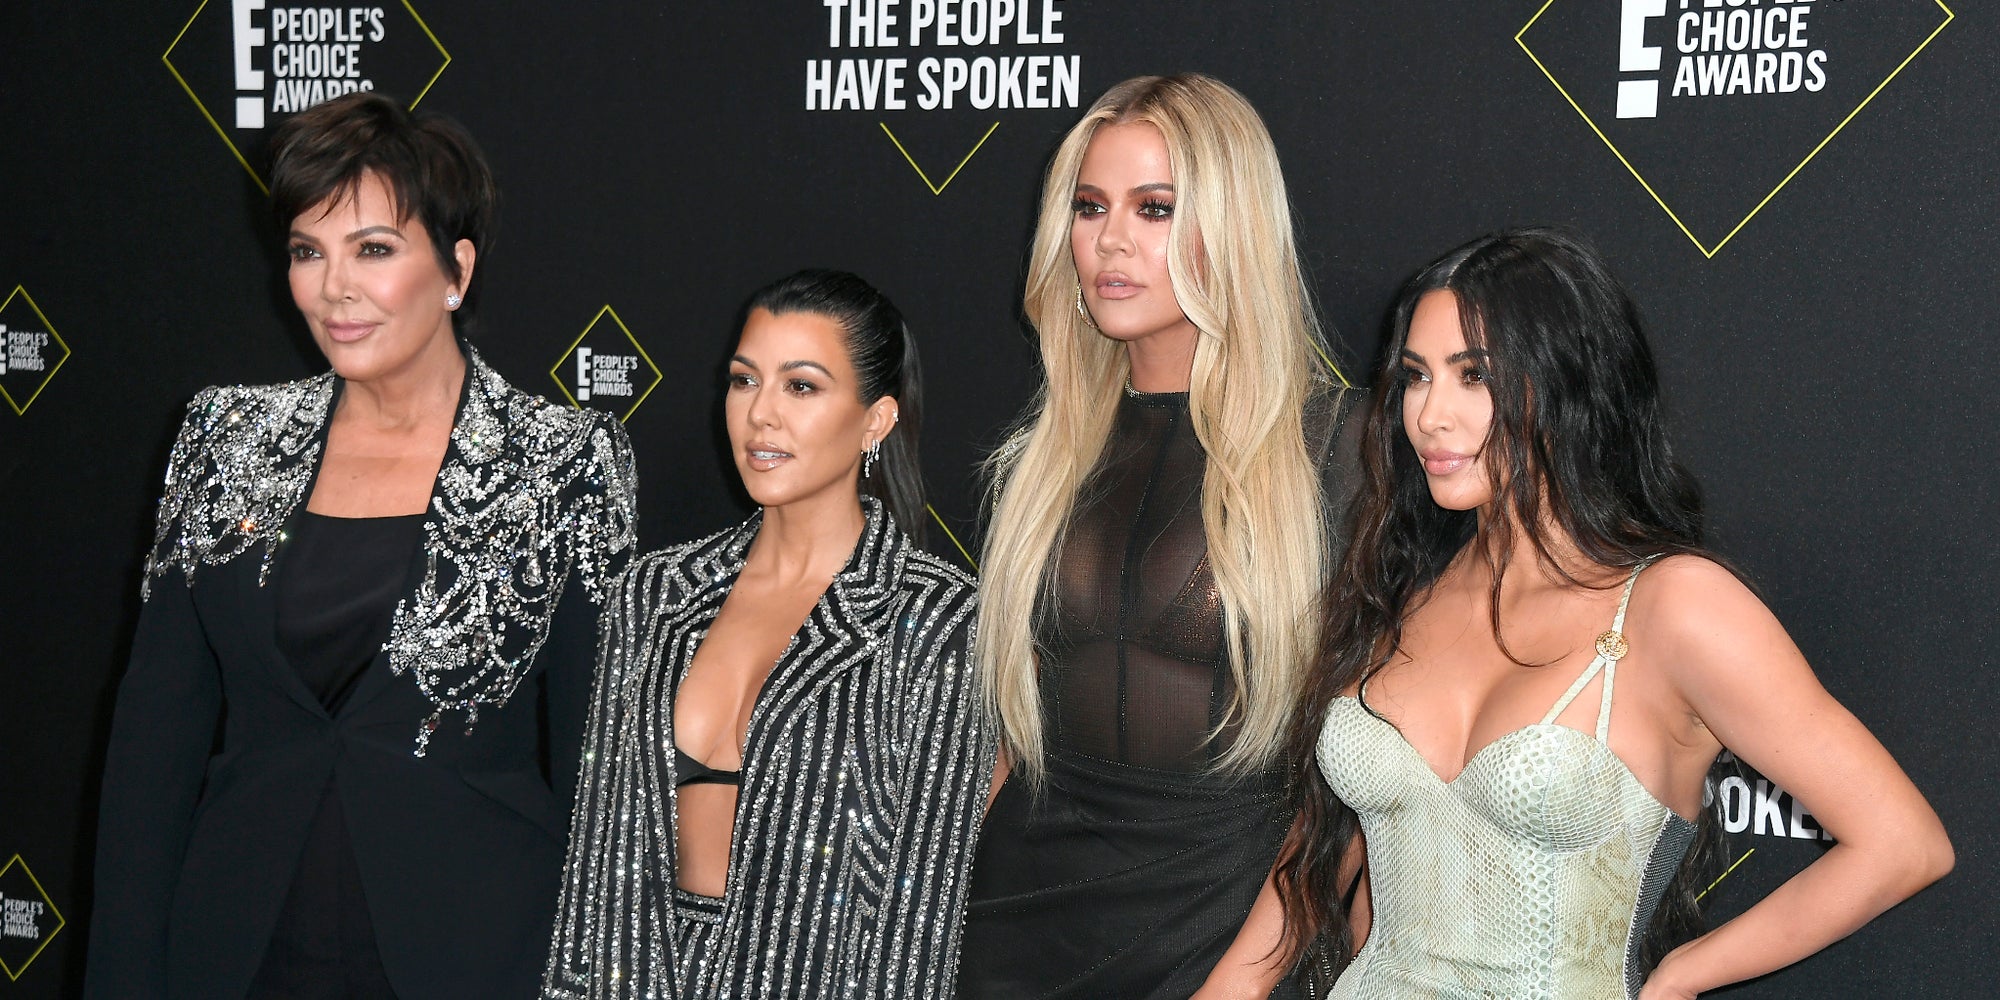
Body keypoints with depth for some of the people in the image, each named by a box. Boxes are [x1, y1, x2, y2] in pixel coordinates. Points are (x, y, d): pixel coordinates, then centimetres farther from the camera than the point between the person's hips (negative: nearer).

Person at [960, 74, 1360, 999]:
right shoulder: (1054, 443, 7)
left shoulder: (1329, 444, -9)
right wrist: (951, 902, 0)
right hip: (1030, 909, 4)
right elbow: (1018, 712, 11)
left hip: (1234, 913, -4)